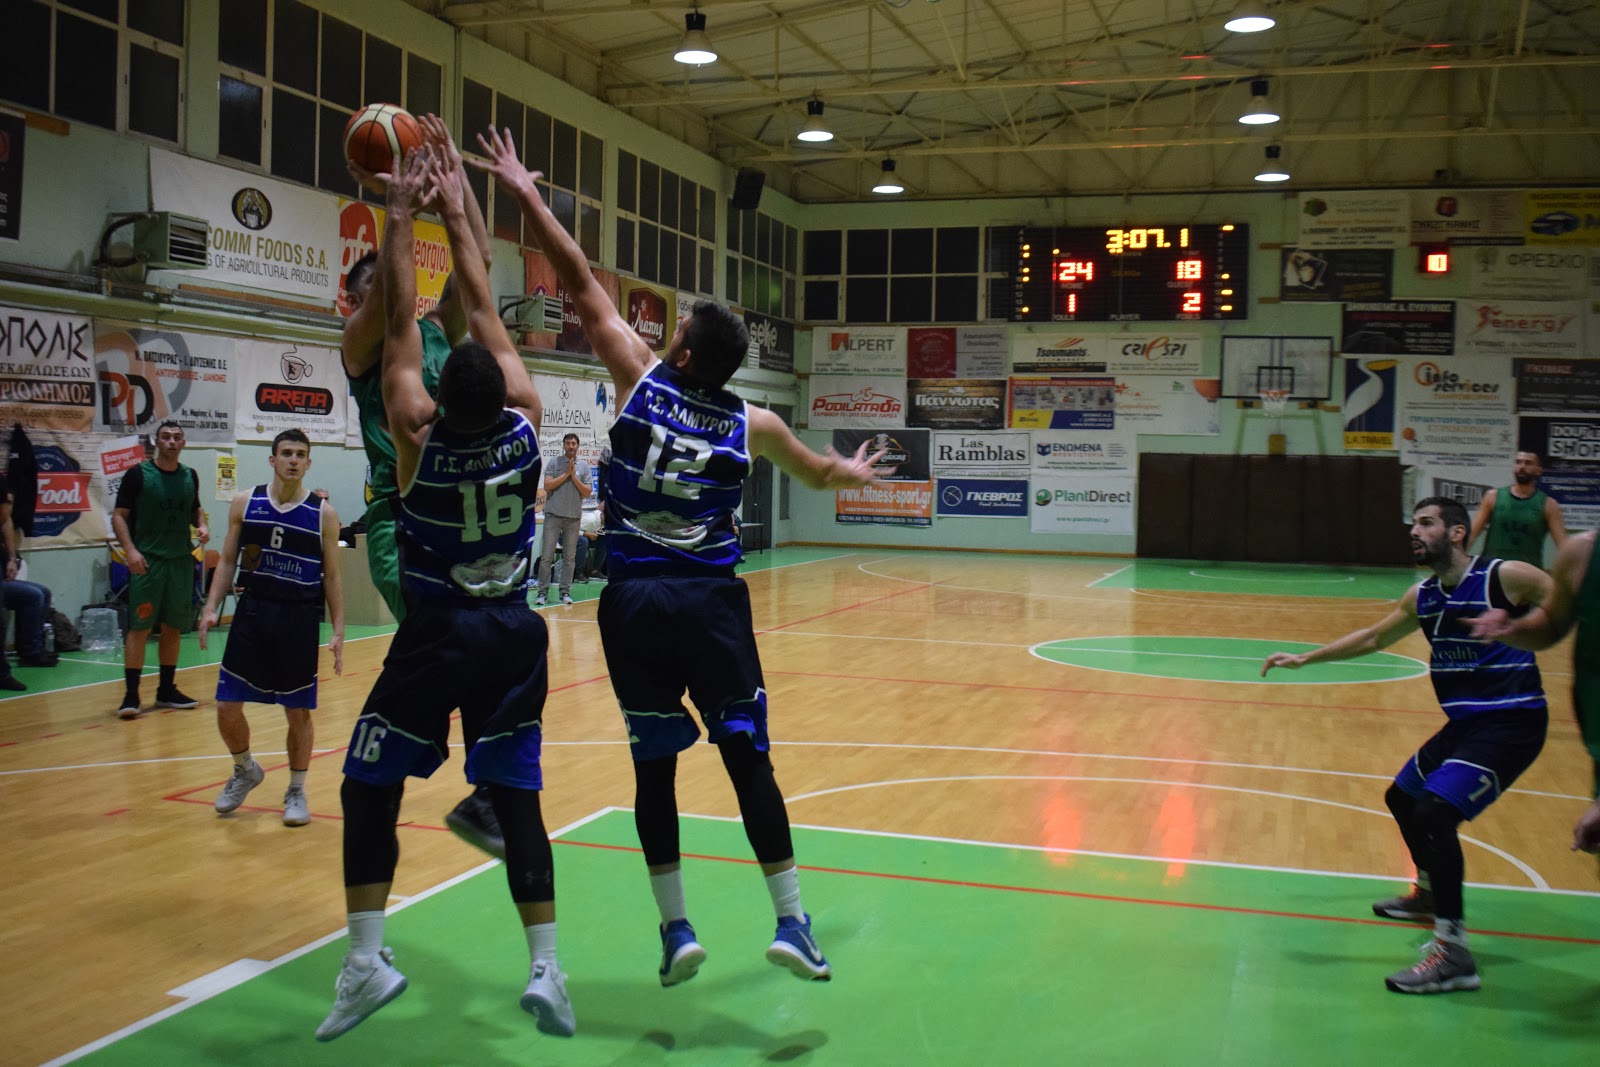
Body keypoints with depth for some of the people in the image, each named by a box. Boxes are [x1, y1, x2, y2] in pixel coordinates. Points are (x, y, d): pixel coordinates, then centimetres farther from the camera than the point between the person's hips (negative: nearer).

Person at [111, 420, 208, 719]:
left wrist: (201, 526, 2)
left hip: (181, 560, 5)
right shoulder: (138, 474, -5)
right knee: (139, 626, -7)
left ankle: (167, 689, 19)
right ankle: (131, 694, -4)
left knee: (172, 627, 10)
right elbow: (119, 515, -6)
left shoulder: (190, 476, 9)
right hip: (147, 560, -5)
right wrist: (130, 550, -19)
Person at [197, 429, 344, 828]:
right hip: (252, 612, 2)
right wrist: (211, 609, -4)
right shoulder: (245, 504, 4)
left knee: (298, 712, 5)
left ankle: (296, 791, 22)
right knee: (227, 707, 2)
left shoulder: (323, 513, -1)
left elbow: (332, 577, 3)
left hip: (299, 619, -2)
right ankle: (245, 771, 31)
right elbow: (227, 561, 8)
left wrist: (338, 631, -3)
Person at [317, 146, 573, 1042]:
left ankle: (367, 959, 2)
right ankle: (547, 968, 2)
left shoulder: (418, 434, -14)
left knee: (370, 786, 9)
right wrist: (457, 214, 9)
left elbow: (402, 322, -7)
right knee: (515, 792, 6)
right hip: (515, 631, 3)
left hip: (438, 633, -3)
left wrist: (403, 215, 1)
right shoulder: (525, 423, -8)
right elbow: (485, 314, 1)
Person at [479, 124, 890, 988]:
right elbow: (819, 472, 26)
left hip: (636, 600, 0)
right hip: (712, 601, 1)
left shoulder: (641, 379, 1)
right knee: (748, 758, 7)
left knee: (654, 766, 8)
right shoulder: (753, 425, 6)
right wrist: (853, 473, 49)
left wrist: (526, 196, 14)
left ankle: (675, 930, 13)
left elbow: (582, 284, 6)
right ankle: (792, 922, 10)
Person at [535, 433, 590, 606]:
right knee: (547, 555, -3)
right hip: (553, 514, -2)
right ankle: (543, 591, 2)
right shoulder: (554, 463, 2)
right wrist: (566, 474, -10)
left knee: (570, 556, 5)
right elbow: (547, 486, -8)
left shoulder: (584, 466, 7)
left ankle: (565, 591, 11)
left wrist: (574, 477, -9)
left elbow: (587, 492, 2)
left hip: (574, 516, 2)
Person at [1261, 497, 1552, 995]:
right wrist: (1305, 658, 19)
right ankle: (1430, 892, 48)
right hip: (1465, 722, 9)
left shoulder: (1506, 578, -14)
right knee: (1402, 797, 22)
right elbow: (1372, 639, 21)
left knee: (1434, 812, -22)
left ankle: (1454, 954, -17)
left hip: (1511, 722, -9)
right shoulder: (1423, 597, 8)